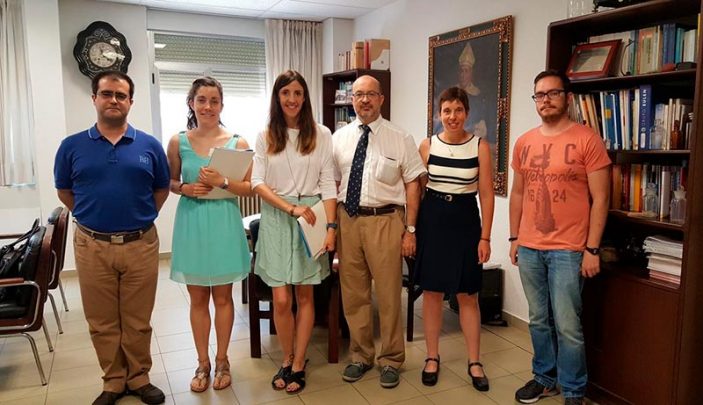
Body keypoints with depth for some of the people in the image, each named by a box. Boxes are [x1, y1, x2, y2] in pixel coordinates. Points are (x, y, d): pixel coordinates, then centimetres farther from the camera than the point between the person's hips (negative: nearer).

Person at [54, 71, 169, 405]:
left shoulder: (150, 146, 0)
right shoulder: (72, 146, 1)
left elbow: (162, 189, 10)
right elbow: (64, 191, 12)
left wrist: (140, 218, 6)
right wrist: (92, 217, 9)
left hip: (141, 245, 0)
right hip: (92, 246, 1)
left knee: (138, 321, 11)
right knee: (102, 323, 12)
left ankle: (139, 378, 28)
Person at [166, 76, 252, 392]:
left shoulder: (237, 143, -3)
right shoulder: (178, 142, 1)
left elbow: (249, 188, -3)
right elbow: (169, 182, 10)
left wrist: (222, 182, -19)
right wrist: (185, 188, -11)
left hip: (223, 224, -1)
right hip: (191, 224, 1)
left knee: (222, 297, 10)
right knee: (197, 298, 11)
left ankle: (222, 361, 27)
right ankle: (202, 363, 27)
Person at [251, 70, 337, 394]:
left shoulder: (321, 135, 1)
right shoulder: (265, 136, 4)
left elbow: (327, 183, -1)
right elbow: (258, 182, -3)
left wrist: (331, 226, -9)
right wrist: (292, 208, -14)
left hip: (311, 218, 0)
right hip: (276, 219, 1)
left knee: (304, 295, 7)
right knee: (281, 299, 1)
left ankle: (298, 365, 23)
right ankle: (287, 360, 25)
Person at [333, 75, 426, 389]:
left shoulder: (400, 139, -1)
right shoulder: (339, 138, 7)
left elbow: (412, 185, -1)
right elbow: (332, 183, 9)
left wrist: (410, 229, -5)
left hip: (385, 221, -3)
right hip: (347, 220, 3)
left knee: (388, 294, 6)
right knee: (353, 294, 13)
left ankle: (391, 360, 26)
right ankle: (360, 356, 33)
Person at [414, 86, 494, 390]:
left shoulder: (480, 146, -3)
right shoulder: (427, 145, 1)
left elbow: (486, 194, -2)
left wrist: (485, 237, -5)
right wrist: (412, 228, 3)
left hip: (465, 220, -1)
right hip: (432, 218, 1)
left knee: (468, 295, 6)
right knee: (431, 292, 8)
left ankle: (474, 362, 21)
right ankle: (432, 357, 24)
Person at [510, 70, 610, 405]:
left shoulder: (587, 140, -6)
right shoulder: (524, 142, 8)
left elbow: (600, 199, -7)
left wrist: (592, 249, -10)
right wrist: (514, 238, 11)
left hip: (567, 250, -4)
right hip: (529, 248, 5)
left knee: (567, 326, 2)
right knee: (539, 320, 14)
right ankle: (544, 378, 32)